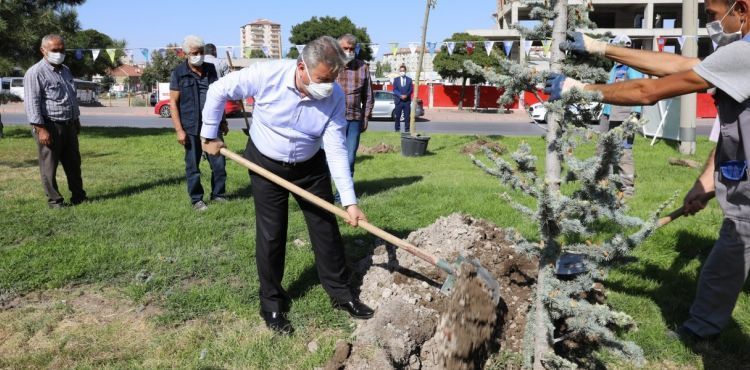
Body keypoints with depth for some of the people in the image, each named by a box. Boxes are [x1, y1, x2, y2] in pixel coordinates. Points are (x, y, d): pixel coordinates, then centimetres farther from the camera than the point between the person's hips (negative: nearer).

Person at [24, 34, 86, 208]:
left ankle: (78, 196, 23)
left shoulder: (65, 70, 15)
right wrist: (40, 129, -21)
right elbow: (31, 103, -16)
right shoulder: (35, 73, -11)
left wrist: (76, 120, 23)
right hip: (50, 126, -8)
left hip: (69, 125, 8)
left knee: (73, 163, 13)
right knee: (49, 166, 1)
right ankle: (54, 200, 10)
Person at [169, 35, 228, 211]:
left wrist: (223, 121, 16)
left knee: (219, 162, 5)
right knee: (193, 166, 7)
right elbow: (173, 103, -5)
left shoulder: (211, 69, 9)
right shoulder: (179, 73, -4)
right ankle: (196, 200, 18)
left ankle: (218, 195, 21)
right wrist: (179, 130, -11)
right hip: (191, 128, -3)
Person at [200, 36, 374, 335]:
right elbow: (219, 91, -12)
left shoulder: (335, 96, -21)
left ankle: (340, 293, 24)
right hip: (266, 164, -2)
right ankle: (272, 304, 19)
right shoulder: (266, 75, -27)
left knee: (326, 228, 6)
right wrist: (209, 135, -6)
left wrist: (350, 201, -25)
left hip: (310, 167, 2)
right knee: (271, 235, 2)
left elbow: (336, 149, -20)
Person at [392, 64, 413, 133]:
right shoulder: (396, 79, 9)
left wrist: (406, 95, -13)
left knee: (407, 116, -1)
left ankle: (407, 129, 4)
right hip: (399, 100, 0)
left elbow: (411, 89, 4)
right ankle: (397, 129, 7)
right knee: (397, 116, 0)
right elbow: (394, 90, 1)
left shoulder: (409, 80, 11)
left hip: (407, 101, 1)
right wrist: (400, 95, -14)